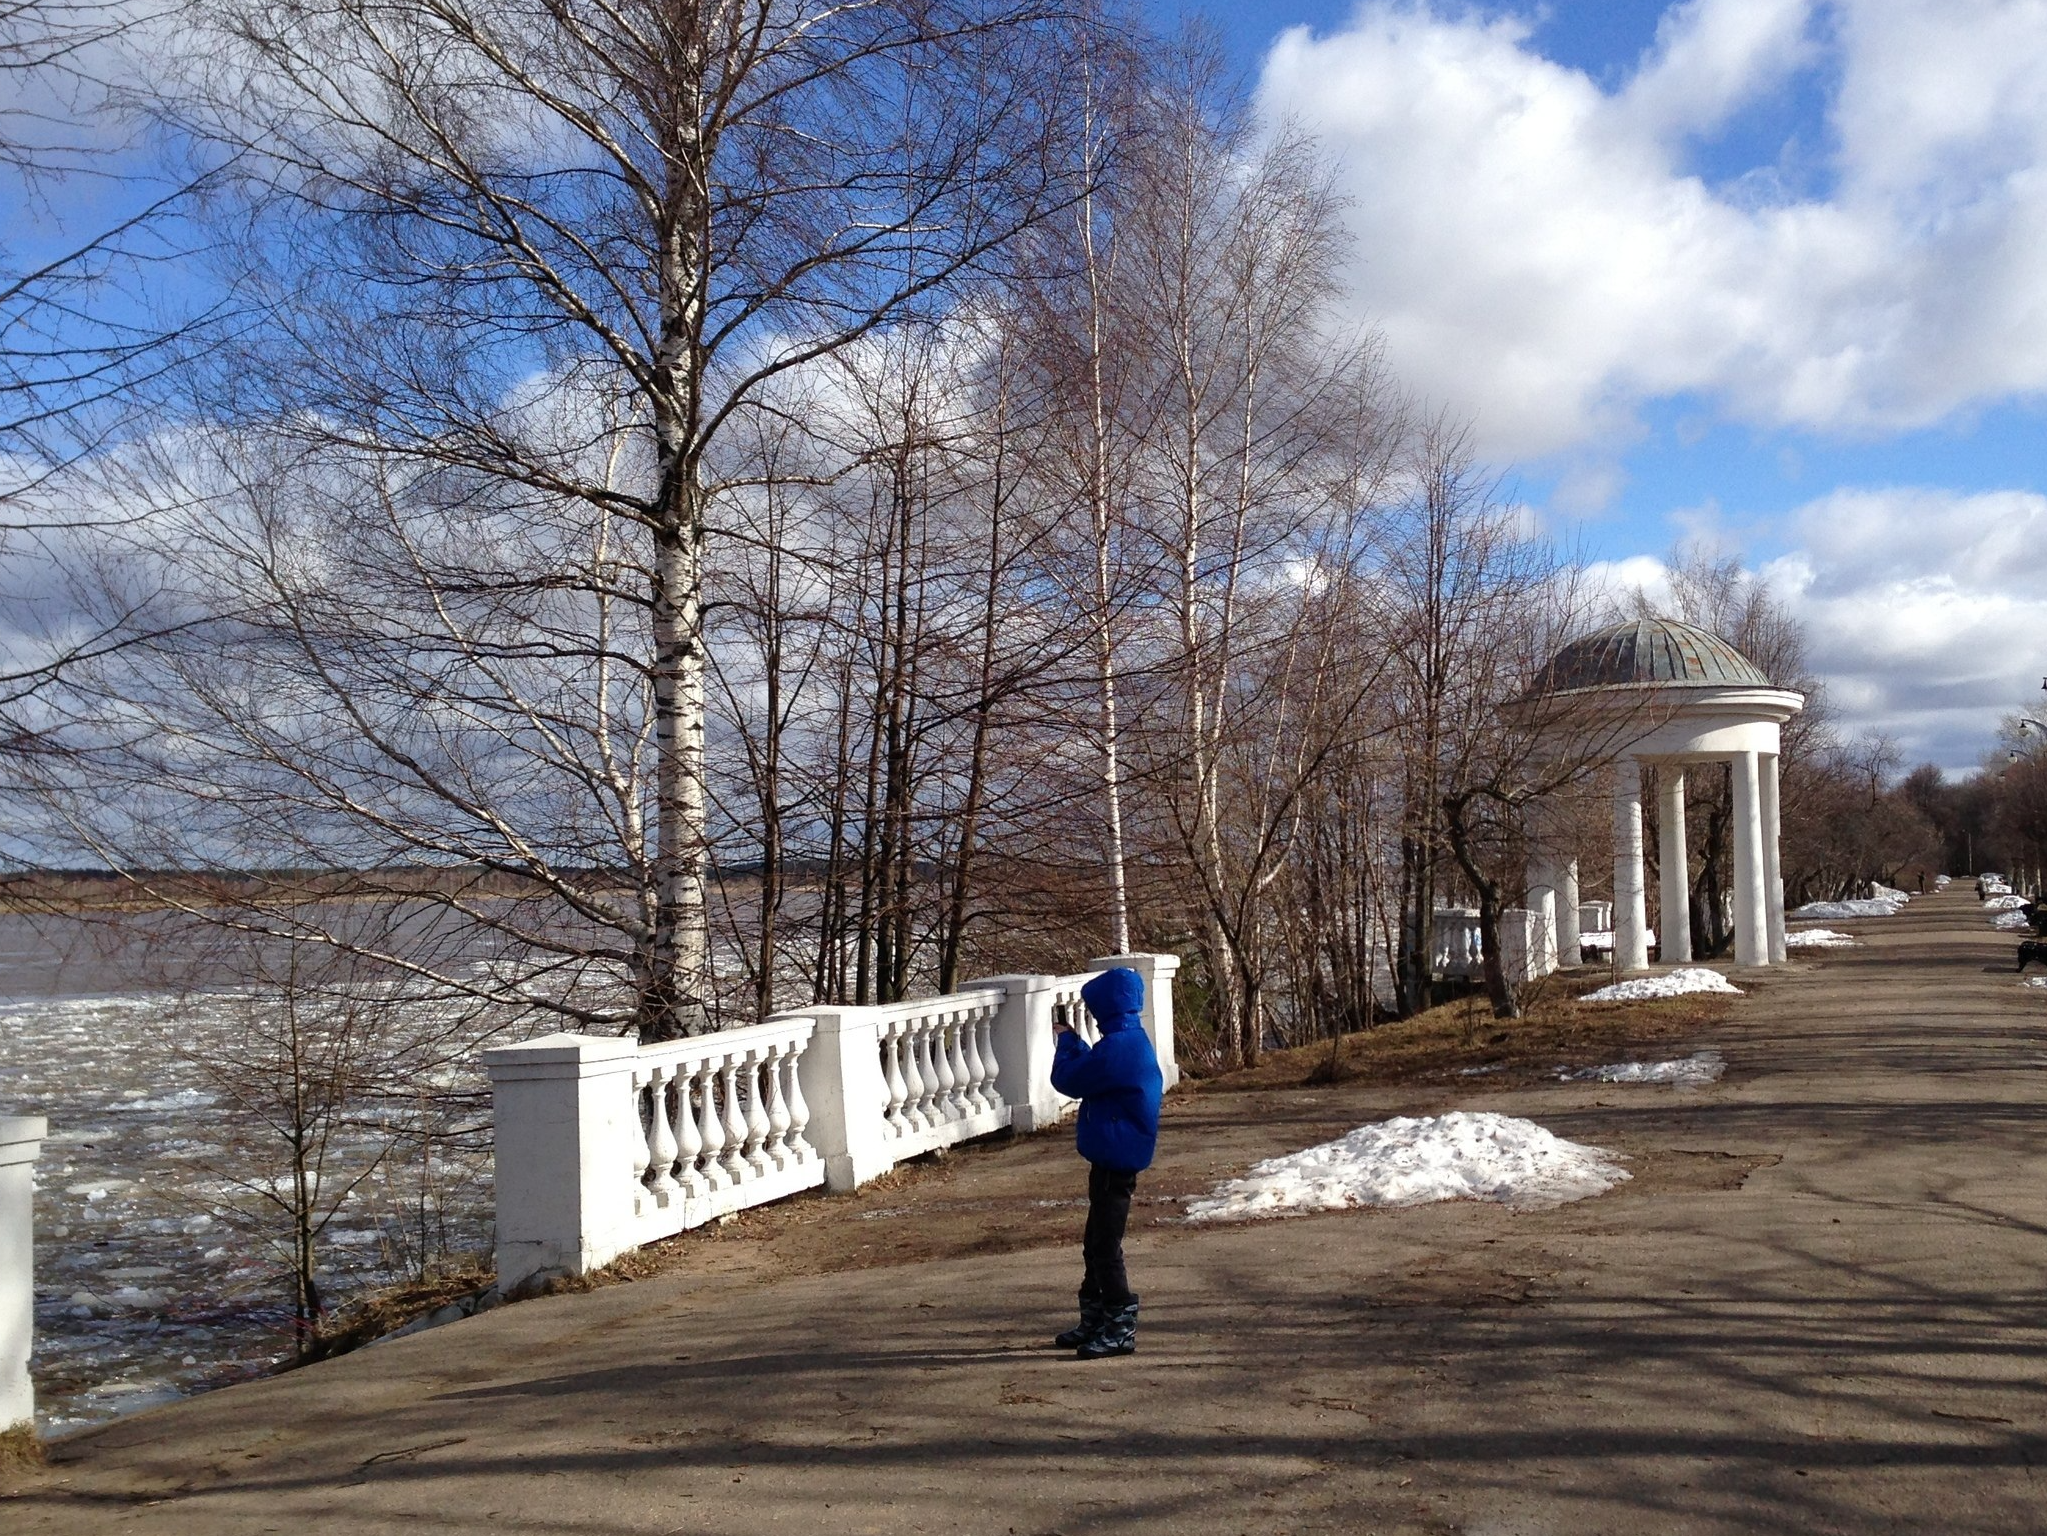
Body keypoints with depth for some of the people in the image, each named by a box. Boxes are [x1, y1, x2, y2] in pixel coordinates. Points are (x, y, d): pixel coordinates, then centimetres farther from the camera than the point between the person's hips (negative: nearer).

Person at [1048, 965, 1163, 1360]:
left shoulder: (1117, 1046, -21)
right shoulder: (1134, 1041, 11)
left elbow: (1068, 1080, -14)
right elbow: (1092, 1071, 23)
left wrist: (1066, 1040, 2)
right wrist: (1073, 1041, 18)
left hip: (1115, 1159, -11)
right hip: (1116, 1155, 11)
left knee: (1105, 1246, -3)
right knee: (1096, 1243, 18)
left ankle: (1120, 1328, 4)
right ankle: (1094, 1322, 28)